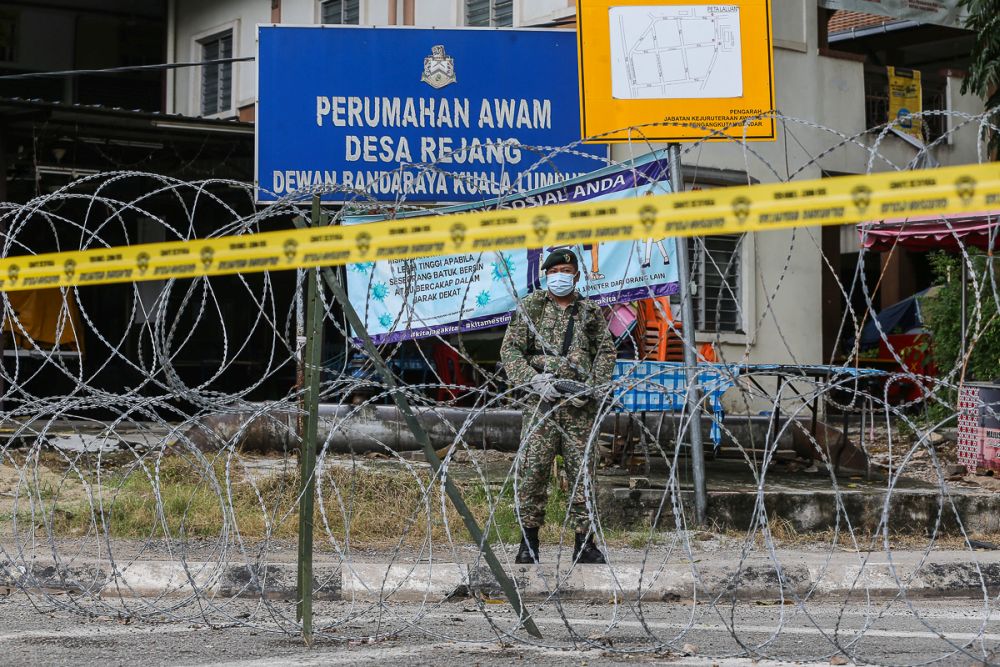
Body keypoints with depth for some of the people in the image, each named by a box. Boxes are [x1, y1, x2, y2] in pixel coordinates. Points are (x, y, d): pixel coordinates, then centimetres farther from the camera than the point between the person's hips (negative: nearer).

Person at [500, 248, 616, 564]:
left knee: (582, 471, 0)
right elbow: (510, 348, 5)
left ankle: (585, 543, 5)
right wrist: (531, 379, -10)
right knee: (533, 469, -7)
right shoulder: (530, 307, 10)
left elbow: (606, 352, 12)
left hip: (580, 404, 1)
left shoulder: (591, 312, 14)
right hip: (541, 400, -1)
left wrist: (593, 385, -4)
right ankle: (528, 542, 1)